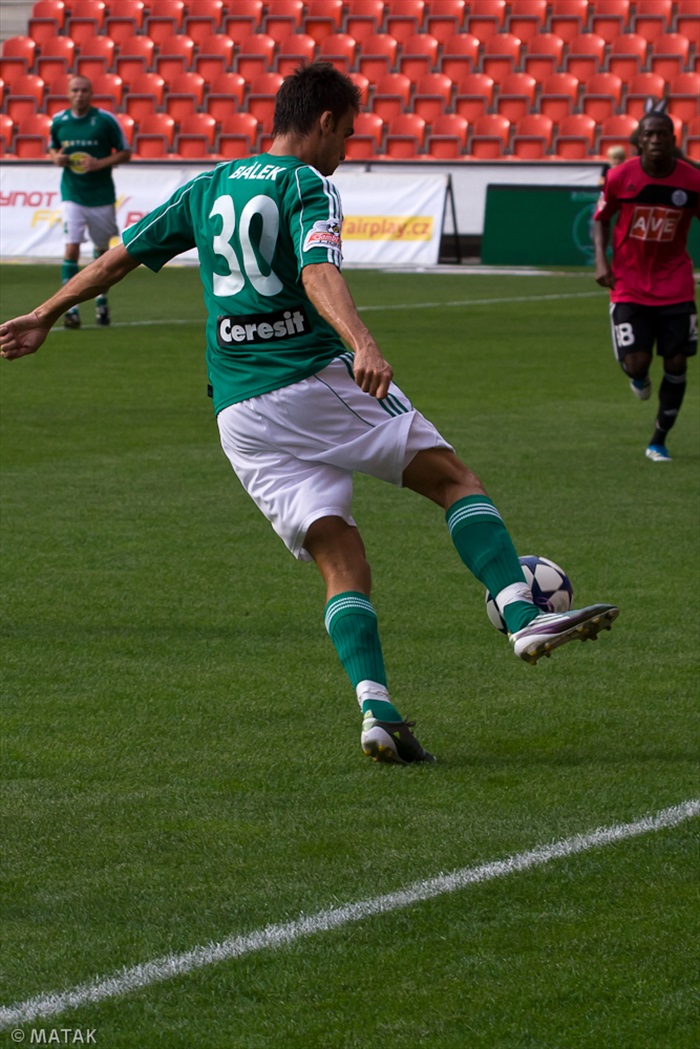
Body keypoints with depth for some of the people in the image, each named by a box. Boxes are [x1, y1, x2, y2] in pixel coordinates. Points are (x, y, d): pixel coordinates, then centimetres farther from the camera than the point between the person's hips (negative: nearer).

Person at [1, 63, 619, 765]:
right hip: (318, 382, -5)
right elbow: (318, 274, -22)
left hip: (238, 413, 6)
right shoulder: (307, 185, -3)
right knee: (453, 478, 5)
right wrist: (361, 342, -37)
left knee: (341, 561, 2)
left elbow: (118, 258, 21)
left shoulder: (208, 187, 16)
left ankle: (376, 708, -16)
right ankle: (523, 619, -12)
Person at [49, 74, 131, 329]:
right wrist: (56, 158, -6)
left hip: (101, 195, 0)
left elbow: (125, 152, -1)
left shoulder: (106, 120, -7)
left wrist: (100, 163, -17)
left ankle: (101, 300, 35)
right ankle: (70, 307, -11)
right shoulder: (58, 121, 1)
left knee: (102, 249, 14)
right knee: (71, 248, -13)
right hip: (72, 195, 0)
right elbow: (52, 148, 17)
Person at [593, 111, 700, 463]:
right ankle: (639, 378, 29)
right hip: (630, 285, -1)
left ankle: (659, 441, 15)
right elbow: (601, 218, 6)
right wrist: (601, 261, -8)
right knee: (636, 363, -12)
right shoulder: (620, 177, -9)